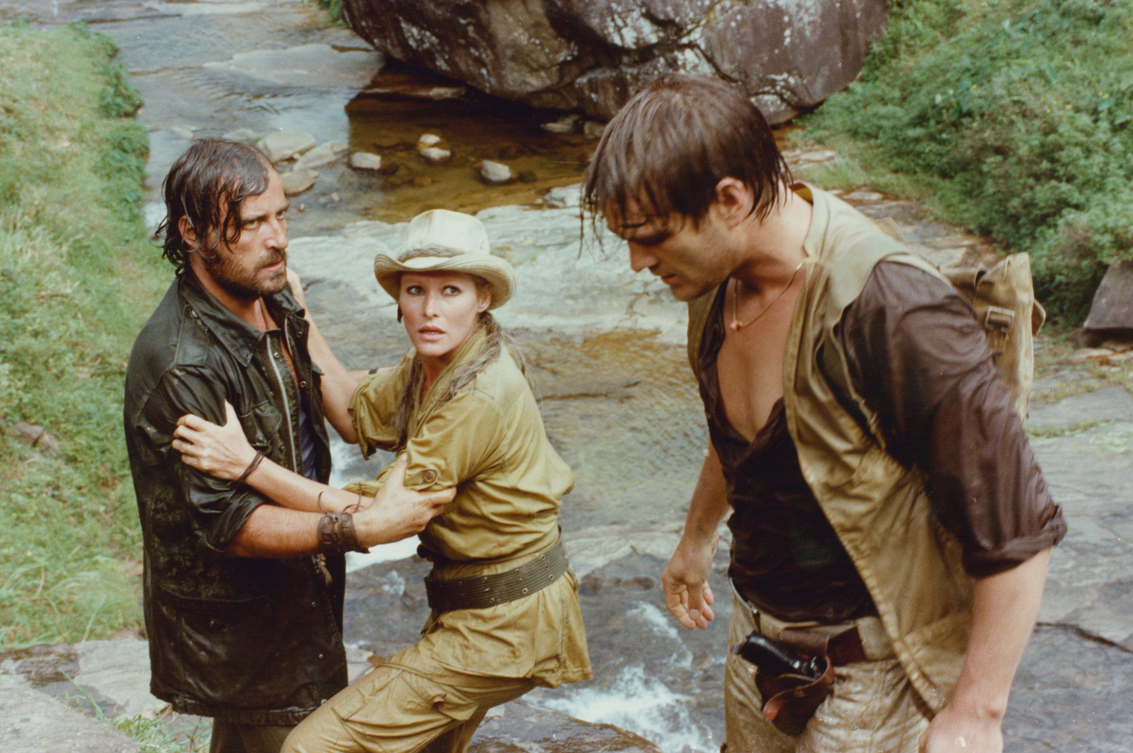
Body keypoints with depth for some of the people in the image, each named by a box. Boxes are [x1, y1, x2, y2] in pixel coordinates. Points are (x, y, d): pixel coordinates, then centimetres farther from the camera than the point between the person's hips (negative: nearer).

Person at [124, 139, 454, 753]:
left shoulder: (274, 302, -1)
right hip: (233, 617, -8)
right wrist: (359, 528, -35)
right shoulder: (181, 364, -30)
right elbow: (224, 522, -30)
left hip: (296, 585, 8)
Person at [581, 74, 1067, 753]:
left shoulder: (890, 313, -30)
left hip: (871, 679, -7)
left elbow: (1015, 533, -26)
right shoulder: (720, 279, -4)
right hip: (759, 644, 7)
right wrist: (697, 541, 31)